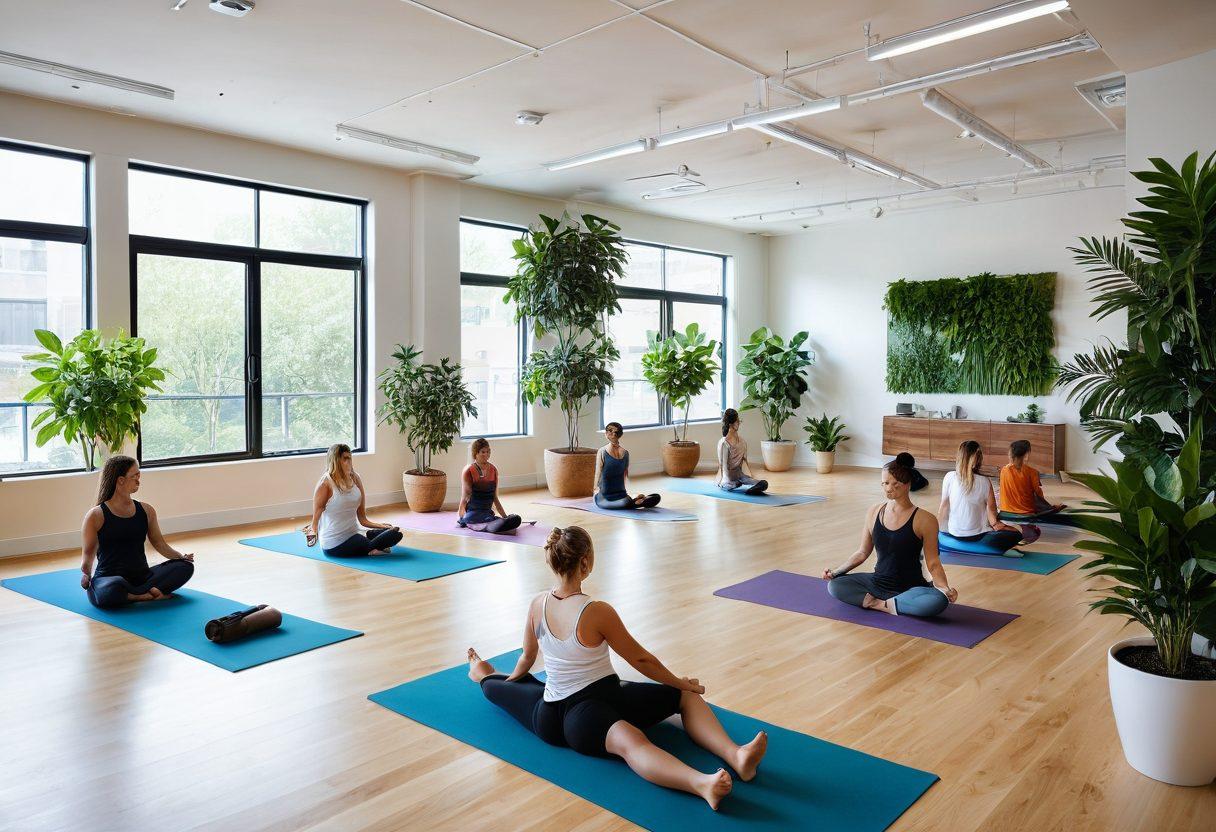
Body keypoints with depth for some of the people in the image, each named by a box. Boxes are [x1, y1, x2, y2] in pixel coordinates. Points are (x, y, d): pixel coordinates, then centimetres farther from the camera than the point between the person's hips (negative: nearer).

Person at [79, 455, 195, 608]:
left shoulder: (146, 511, 11)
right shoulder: (96, 515, -2)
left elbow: (159, 544, 14)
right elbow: (88, 554, -1)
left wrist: (181, 555, -2)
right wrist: (86, 575, -20)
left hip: (141, 576, 5)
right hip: (108, 577, -5)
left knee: (185, 566, -19)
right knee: (112, 591, -42)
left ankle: (133, 594, -24)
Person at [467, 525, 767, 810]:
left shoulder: (537, 605, 0)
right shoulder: (597, 612, -19)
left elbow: (528, 656, 18)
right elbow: (640, 659, -8)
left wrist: (512, 676, 40)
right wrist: (680, 682, 7)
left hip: (554, 713, 9)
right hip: (582, 716, -9)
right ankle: (701, 783, -63)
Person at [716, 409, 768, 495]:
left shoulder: (742, 441, 6)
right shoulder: (724, 443, -15)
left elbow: (744, 461, 12)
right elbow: (724, 466, -14)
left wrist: (751, 477, 3)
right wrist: (731, 482, -17)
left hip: (740, 475, 7)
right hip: (727, 479, -7)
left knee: (764, 483, -20)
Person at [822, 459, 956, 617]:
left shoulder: (925, 520, -9)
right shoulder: (873, 513, 3)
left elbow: (933, 563, -5)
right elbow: (863, 553, 11)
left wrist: (944, 588, -23)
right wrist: (836, 571, 0)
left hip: (911, 586, -3)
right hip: (878, 582, 3)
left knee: (939, 601, -36)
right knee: (834, 585, -20)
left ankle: (877, 603, -20)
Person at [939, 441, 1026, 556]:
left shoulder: (949, 477, -10)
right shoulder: (985, 482, -12)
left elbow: (944, 507, -3)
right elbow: (991, 511, -10)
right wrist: (995, 524, 11)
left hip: (954, 535, 1)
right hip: (977, 537, -1)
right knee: (1016, 534, 17)